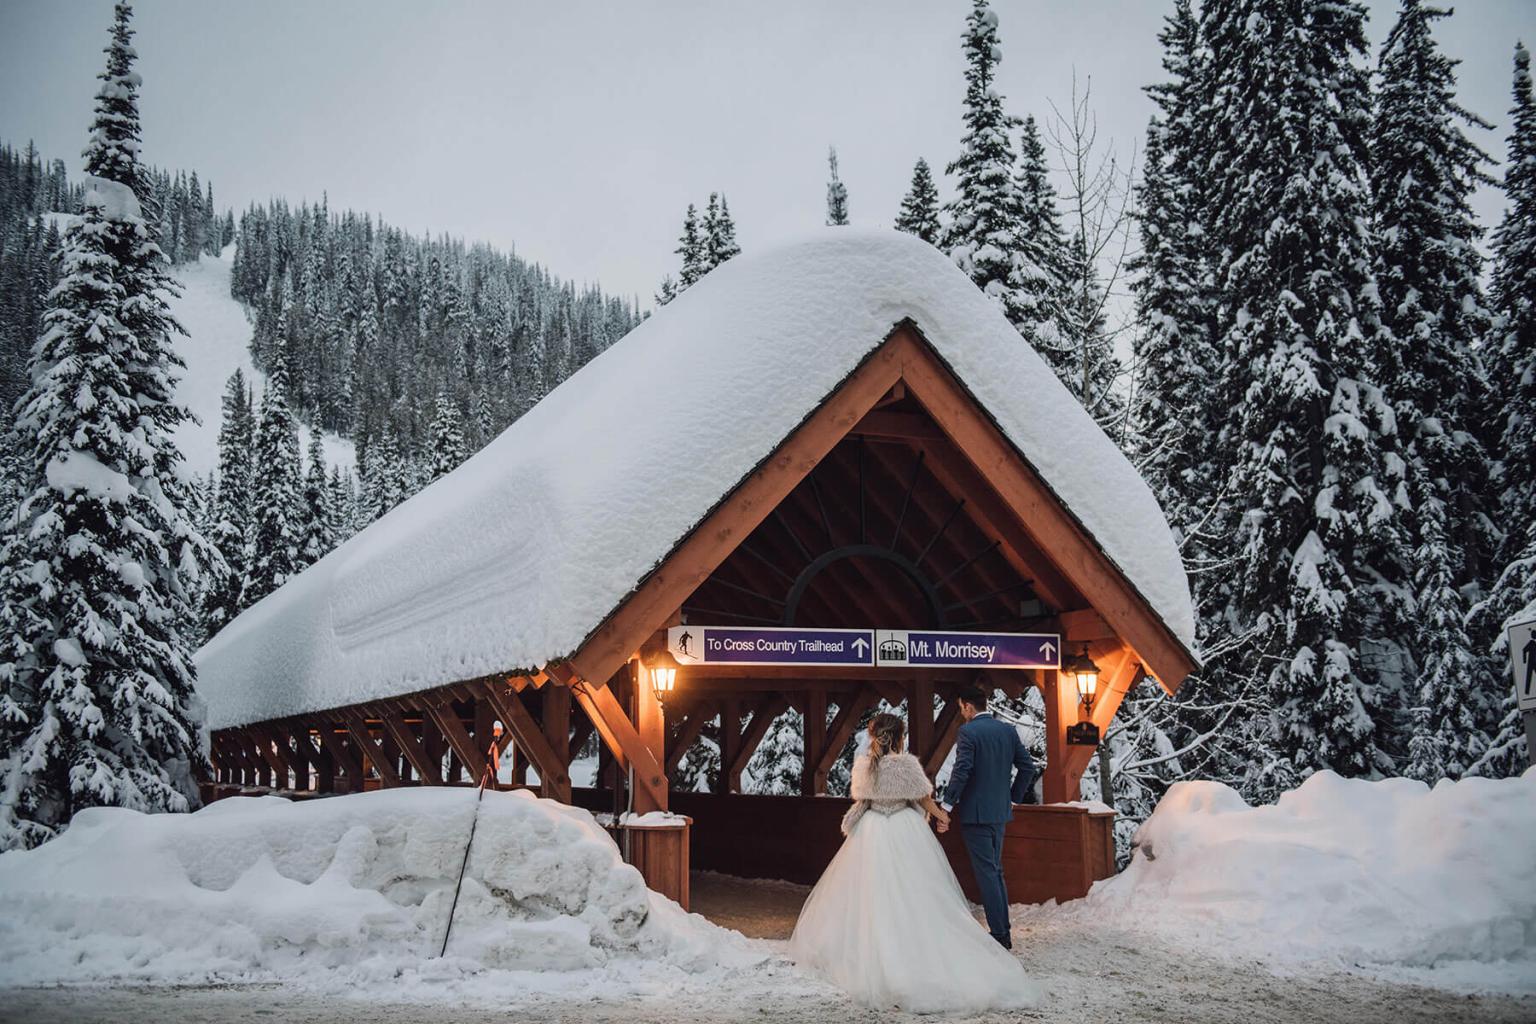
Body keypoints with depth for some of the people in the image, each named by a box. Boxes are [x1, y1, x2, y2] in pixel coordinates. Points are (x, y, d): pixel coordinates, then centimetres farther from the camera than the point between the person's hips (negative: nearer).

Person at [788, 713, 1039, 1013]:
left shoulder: (862, 764, -4)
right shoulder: (907, 763, -13)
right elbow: (923, 798, -2)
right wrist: (939, 813, 19)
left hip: (871, 831, 2)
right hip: (906, 832, -2)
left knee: (872, 895, 11)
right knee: (913, 895, 5)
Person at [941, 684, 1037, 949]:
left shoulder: (968, 732, -13)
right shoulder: (1008, 730, 7)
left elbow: (961, 772, -20)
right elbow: (1027, 767, 8)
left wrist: (946, 808, -16)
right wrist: (1014, 798, 17)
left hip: (975, 813, -7)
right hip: (1000, 812, 7)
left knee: (986, 873, -3)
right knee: (996, 871, 17)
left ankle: (999, 934, -3)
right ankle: (1004, 932, 19)